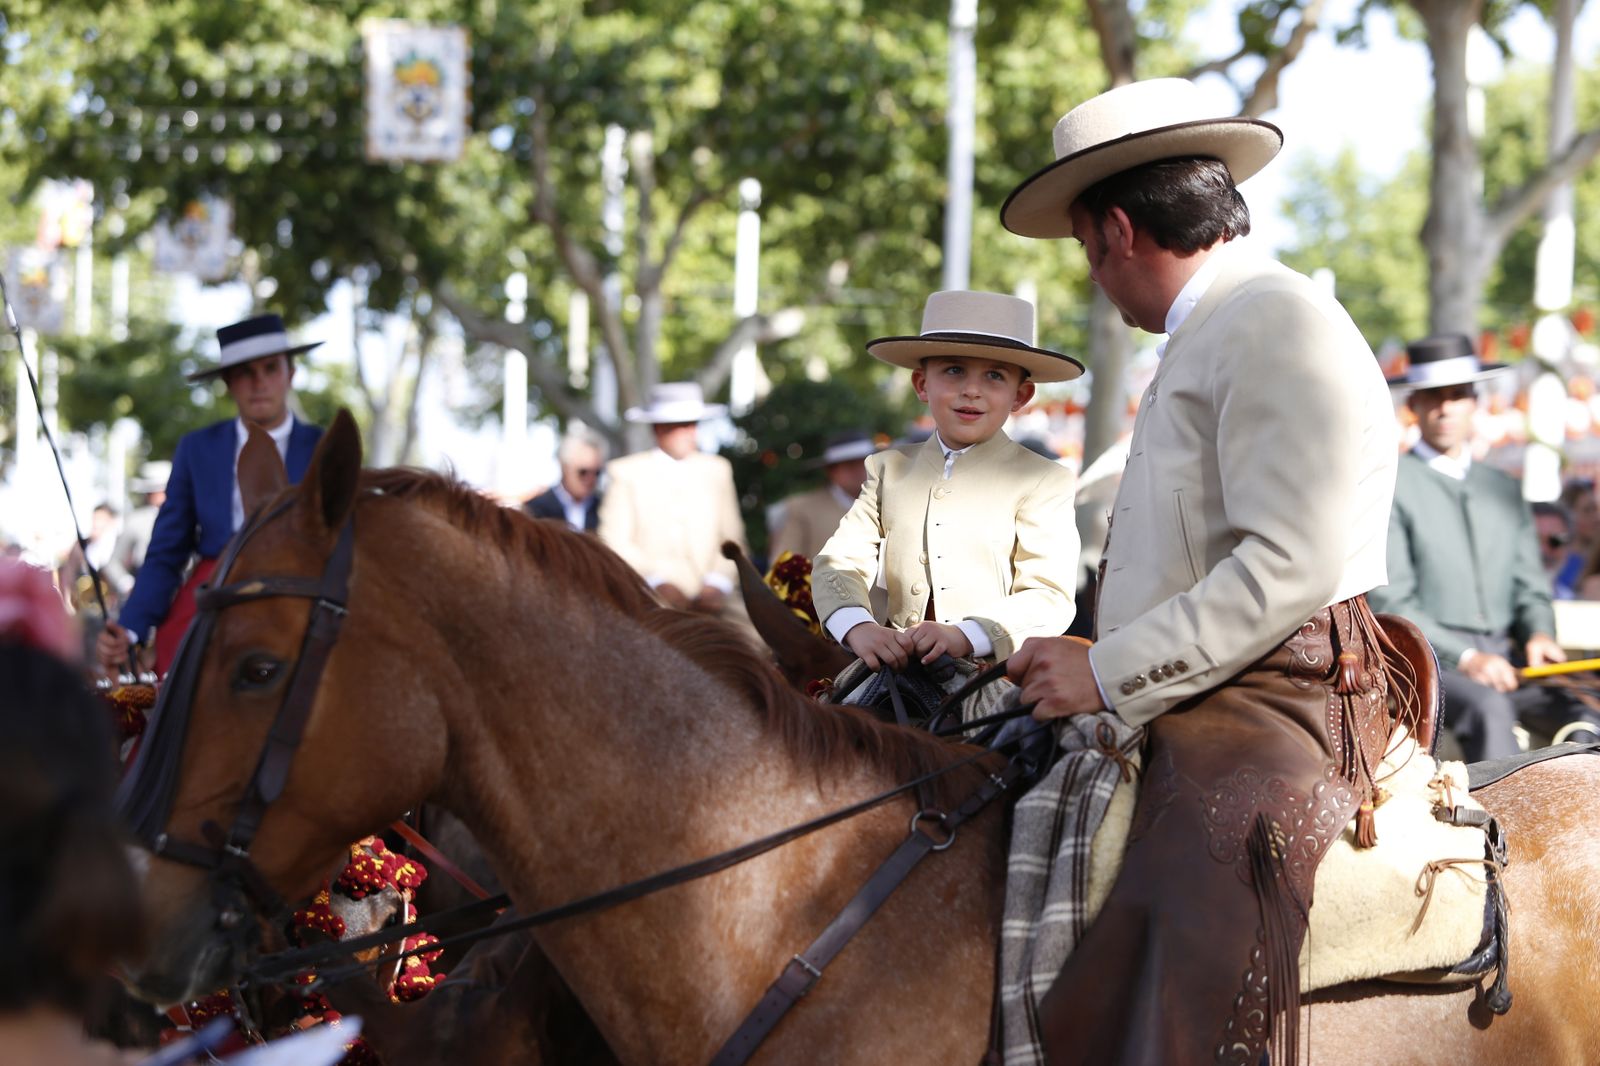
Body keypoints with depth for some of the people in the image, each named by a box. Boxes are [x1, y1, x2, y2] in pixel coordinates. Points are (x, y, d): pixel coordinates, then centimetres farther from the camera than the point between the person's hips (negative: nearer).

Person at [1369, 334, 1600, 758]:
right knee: (1488, 709, -36)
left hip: (1505, 659, 5)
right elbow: (1390, 603, -5)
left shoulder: (1504, 490, 22)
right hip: (1428, 659, -5)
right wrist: (1465, 657, -17)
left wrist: (1539, 634, -4)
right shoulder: (1391, 484, 3)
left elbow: (1530, 589, 20)